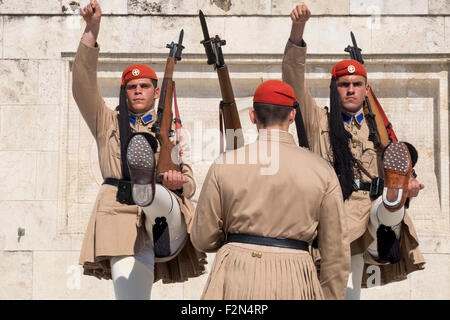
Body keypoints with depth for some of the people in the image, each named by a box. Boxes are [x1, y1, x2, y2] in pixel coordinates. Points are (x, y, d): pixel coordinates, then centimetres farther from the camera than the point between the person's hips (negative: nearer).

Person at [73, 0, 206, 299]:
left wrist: (178, 183, -13)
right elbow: (83, 85, 6)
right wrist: (92, 30, -2)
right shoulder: (108, 123, 21)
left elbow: (189, 182, 14)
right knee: (129, 289, -21)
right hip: (120, 215, 0)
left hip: (166, 210, 1)